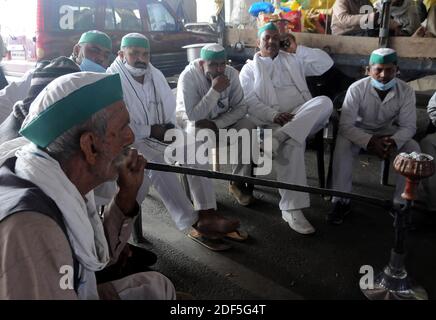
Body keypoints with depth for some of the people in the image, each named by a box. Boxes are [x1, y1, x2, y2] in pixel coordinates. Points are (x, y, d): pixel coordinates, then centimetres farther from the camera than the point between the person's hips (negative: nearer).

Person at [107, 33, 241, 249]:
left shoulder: (155, 75, 8)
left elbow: (171, 108, 13)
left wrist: (169, 127, -8)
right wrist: (151, 131, -17)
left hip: (159, 134, 7)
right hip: (130, 141, -6)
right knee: (156, 164, -33)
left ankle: (206, 213, -19)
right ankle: (194, 223, -28)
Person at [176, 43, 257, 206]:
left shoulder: (231, 73, -12)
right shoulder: (188, 77, -22)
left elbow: (241, 107, -11)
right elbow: (193, 116, -28)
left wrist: (216, 124, -25)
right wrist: (215, 90, -33)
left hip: (224, 121, 3)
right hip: (198, 124, -3)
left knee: (248, 127, -24)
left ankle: (238, 182, -12)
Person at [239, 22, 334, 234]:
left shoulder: (293, 60, 24)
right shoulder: (250, 69, 14)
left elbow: (326, 63, 15)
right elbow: (250, 103, -1)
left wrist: (297, 48, 11)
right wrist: (274, 116, -17)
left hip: (304, 117, 4)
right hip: (274, 121, -3)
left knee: (324, 102, -29)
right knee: (291, 146, -35)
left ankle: (278, 138, -37)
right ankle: (292, 209, -31)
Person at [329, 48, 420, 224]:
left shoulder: (406, 91, -15)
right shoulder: (357, 89, -22)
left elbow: (408, 126, -13)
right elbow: (345, 125, -26)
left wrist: (394, 142, -35)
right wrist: (370, 142, -41)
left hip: (389, 132, 2)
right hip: (359, 131, -2)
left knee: (413, 148, -23)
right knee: (342, 143, -33)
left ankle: (401, 203, -8)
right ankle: (341, 201, -21)